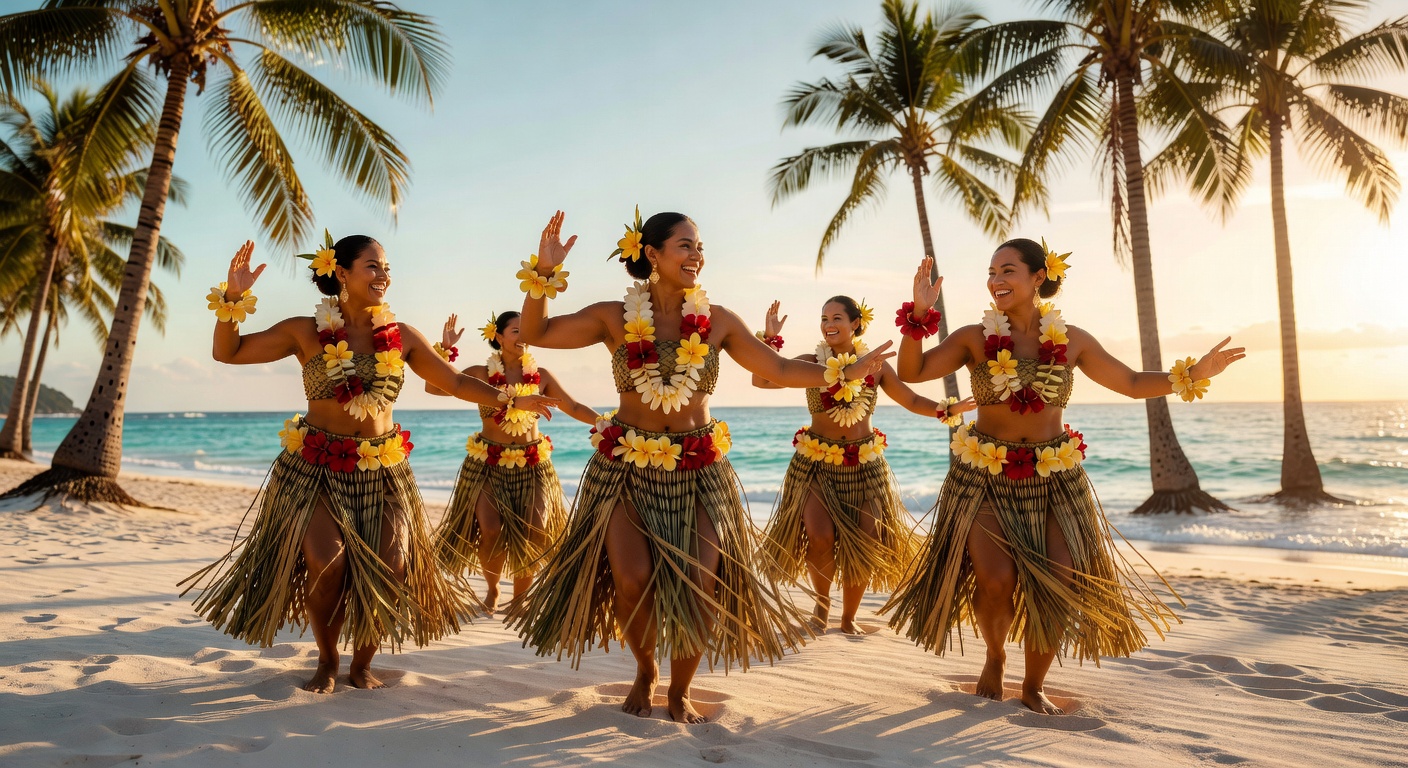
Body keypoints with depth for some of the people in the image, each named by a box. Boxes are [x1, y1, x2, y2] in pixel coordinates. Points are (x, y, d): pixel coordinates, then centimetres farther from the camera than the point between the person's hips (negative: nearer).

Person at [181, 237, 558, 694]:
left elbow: (456, 383, 7)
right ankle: (327, 662, 9)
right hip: (315, 468, -2)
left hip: (382, 471, 2)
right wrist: (233, 296, -15)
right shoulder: (306, 332, -3)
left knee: (390, 572, -9)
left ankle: (362, 664, 19)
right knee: (328, 563, -21)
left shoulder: (402, 338, 2)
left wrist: (510, 399, -2)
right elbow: (227, 352, -1)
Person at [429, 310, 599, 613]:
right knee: (491, 530, -16)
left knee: (535, 532, -11)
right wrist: (445, 349, -17)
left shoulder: (541, 376, 5)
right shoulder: (481, 374, -1)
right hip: (488, 464, -2)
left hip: (533, 465, 2)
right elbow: (433, 387, -8)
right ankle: (492, 588, 15)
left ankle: (520, 596, 13)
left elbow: (574, 408, 8)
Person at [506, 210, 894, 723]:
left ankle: (679, 692, 21)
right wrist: (544, 273, -20)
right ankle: (645, 671, 19)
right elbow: (533, 334, -6)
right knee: (634, 578, -15)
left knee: (702, 586, -7)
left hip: (699, 470, 2)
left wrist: (846, 372, -2)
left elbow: (780, 371, 7)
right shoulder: (616, 317, -3)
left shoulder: (718, 321, 1)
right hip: (627, 465, -1)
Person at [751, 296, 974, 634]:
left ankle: (848, 618, 25)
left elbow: (912, 401, 9)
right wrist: (770, 338, -22)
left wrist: (948, 410, -6)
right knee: (822, 536, -19)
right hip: (816, 463, -2)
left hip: (864, 464, 2)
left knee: (862, 546, 3)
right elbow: (761, 379, -13)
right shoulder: (811, 363, -3)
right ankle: (821, 602, 11)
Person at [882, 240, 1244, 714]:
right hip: (984, 475, -2)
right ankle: (994, 657, 16)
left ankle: (1033, 686, 23)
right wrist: (919, 314, -25)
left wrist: (1192, 373, -2)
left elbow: (1133, 384, 11)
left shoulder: (1072, 342, 2)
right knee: (997, 576, -18)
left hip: (1054, 478, 2)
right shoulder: (974, 339, -3)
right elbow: (911, 372, -13)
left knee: (1057, 587, -3)